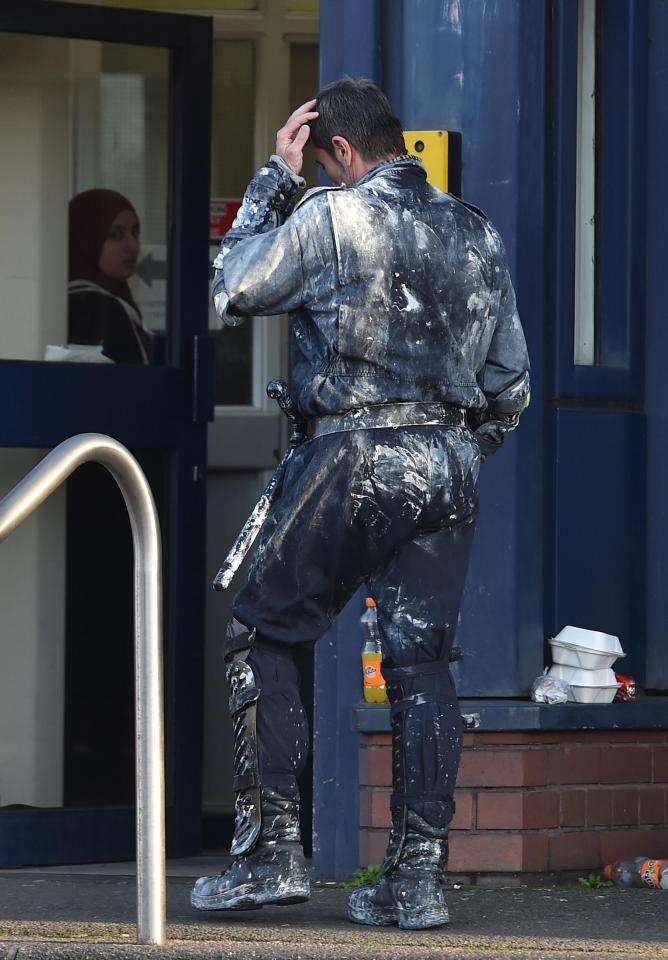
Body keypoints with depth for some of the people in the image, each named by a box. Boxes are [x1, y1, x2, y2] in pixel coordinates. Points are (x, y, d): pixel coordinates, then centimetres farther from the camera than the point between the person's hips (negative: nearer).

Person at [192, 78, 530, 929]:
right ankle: (418, 877, 1)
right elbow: (510, 385, 15)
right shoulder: (478, 235, 12)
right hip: (450, 463, 5)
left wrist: (273, 177, 9)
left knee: (262, 636, 8)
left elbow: (234, 291, 6)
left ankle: (270, 850, 3)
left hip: (355, 457, -5)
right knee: (421, 661, 6)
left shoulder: (333, 218, -7)